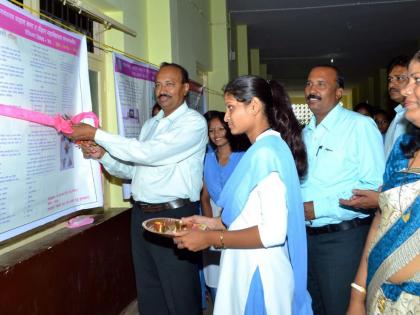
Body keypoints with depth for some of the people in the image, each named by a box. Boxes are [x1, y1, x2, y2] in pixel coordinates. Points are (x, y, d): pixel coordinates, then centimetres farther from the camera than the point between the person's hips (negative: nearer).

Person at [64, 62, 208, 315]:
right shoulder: (151, 124, 16)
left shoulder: (194, 122, -9)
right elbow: (134, 169, 18)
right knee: (148, 294, 17)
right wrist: (103, 155, 0)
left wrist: (96, 134, -16)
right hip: (141, 214, 7)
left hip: (174, 216, -7)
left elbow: (149, 153, -20)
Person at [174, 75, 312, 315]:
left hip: (260, 272, -8)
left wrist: (211, 238, -18)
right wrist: (211, 223, 8)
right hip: (249, 266, 9)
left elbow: (273, 232, -24)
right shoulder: (265, 147, 9)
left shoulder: (267, 151, -20)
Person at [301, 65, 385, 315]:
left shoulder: (360, 126, -11)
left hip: (343, 238, -7)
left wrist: (319, 208, -21)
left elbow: (376, 187, -21)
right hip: (307, 236, 7)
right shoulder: (306, 133, 14)